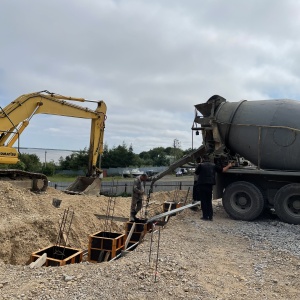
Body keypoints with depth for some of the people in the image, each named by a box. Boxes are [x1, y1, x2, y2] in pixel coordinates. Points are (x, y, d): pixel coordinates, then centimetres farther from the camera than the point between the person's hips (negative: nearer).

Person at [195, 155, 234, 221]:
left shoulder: (201, 165, -4)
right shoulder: (213, 165, 8)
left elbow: (196, 173, 4)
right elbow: (223, 170, 10)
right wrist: (229, 166, 28)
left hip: (202, 185, -4)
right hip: (210, 185, 4)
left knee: (203, 201, 3)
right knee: (209, 201, 14)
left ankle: (205, 216, 3)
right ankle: (210, 216, 13)